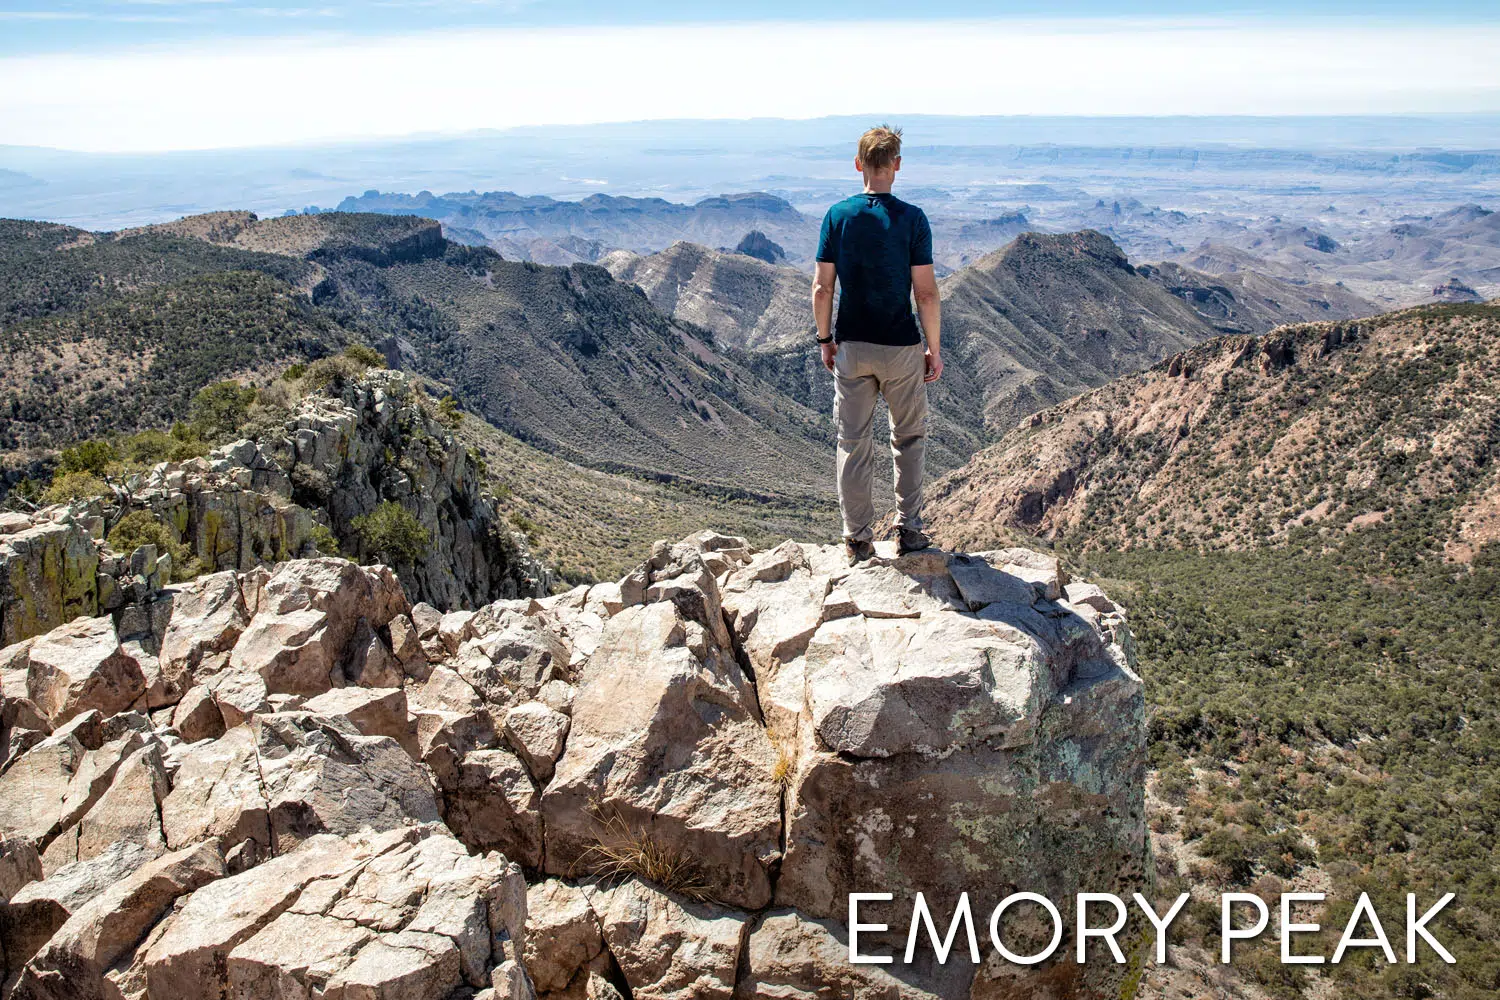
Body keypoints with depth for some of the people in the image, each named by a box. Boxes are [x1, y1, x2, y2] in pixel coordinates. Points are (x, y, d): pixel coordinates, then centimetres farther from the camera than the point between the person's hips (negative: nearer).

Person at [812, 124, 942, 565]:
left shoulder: (838, 215, -3)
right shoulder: (911, 219, -10)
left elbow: (822, 287, -2)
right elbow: (926, 293, -10)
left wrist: (825, 339, 10)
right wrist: (934, 348, 1)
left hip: (851, 347, 2)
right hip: (901, 347, -2)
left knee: (853, 442, 10)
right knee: (909, 437, 17)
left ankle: (858, 539, 14)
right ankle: (909, 529, 19)